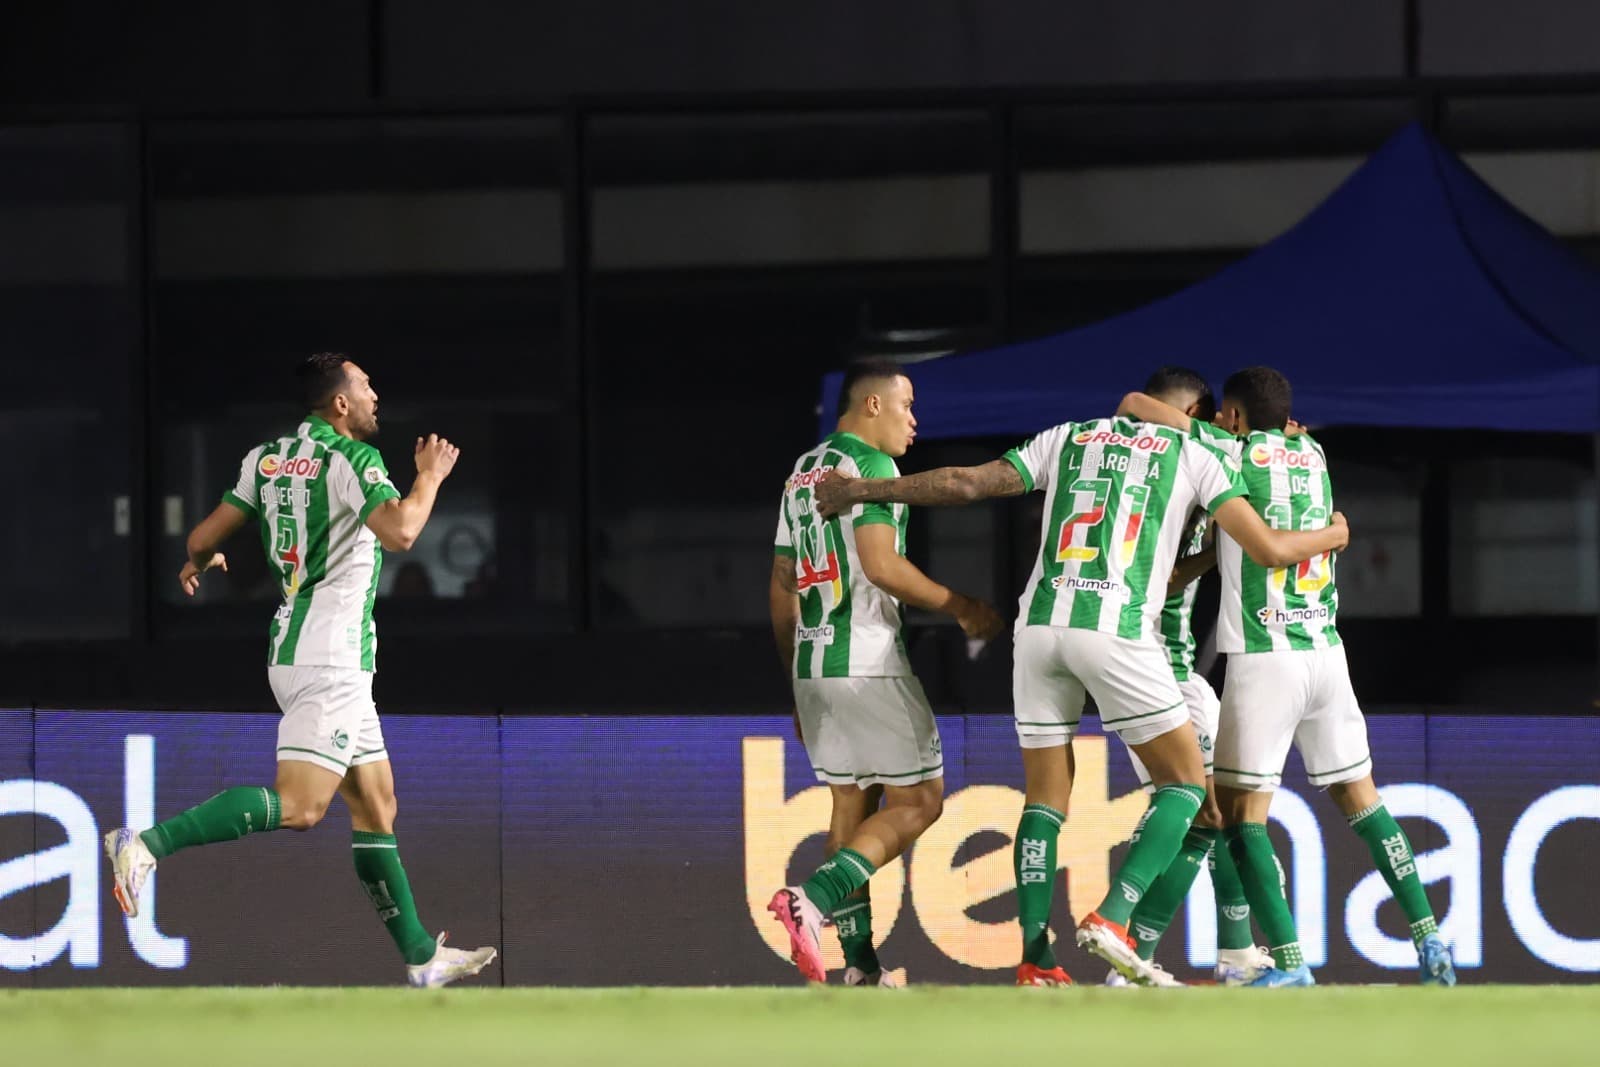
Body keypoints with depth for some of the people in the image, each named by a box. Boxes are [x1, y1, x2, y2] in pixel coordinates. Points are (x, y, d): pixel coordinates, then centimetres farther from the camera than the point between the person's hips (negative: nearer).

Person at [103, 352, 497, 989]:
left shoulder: (267, 458, 12)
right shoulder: (353, 460, -10)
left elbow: (205, 537, 14)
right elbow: (399, 532, -26)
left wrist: (198, 563, 37)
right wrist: (429, 477, -8)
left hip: (292, 646, 10)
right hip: (330, 656, -10)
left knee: (376, 808, 11)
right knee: (298, 806, -19)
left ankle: (420, 956, 12)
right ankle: (148, 844, -27)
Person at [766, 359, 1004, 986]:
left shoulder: (800, 475, 17)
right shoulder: (870, 465, -9)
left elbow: (782, 590, 19)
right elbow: (881, 566, -19)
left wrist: (797, 684, 24)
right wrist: (960, 609, -9)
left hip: (810, 663, 8)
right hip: (868, 663, -8)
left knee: (852, 805, 11)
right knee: (917, 803, -3)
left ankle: (860, 967, 6)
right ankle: (813, 900, -21)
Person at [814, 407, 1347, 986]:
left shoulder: (1068, 438, 20)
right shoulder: (1194, 454, 11)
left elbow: (965, 483, 18)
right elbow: (1269, 549, 6)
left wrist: (861, 490, 28)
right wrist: (1329, 537, 28)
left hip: (1040, 624, 4)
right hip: (1117, 629, -4)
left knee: (1046, 797, 12)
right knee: (1185, 783, 8)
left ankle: (1036, 961, 5)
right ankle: (1110, 919, -9)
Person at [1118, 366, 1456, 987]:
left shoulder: (1233, 453, -3)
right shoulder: (1311, 454, 13)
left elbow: (1136, 404, -2)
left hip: (1263, 657, -5)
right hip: (1326, 650, 5)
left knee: (1240, 812, -1)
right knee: (1359, 797, 12)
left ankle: (1290, 962, -13)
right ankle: (1429, 943, 7)